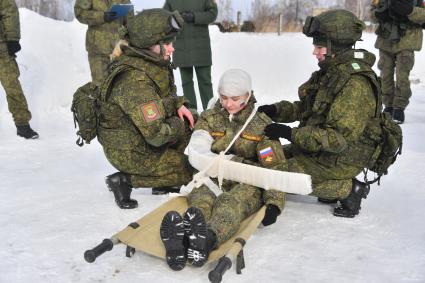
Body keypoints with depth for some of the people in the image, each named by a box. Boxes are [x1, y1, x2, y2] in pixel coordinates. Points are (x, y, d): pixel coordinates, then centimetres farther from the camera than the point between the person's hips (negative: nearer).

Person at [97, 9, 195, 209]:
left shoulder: (153, 63, -2)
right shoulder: (135, 81, -32)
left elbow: (165, 97, 18)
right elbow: (157, 134, -32)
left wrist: (177, 104, -2)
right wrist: (176, 125, -12)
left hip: (140, 135, 9)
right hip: (130, 153, -9)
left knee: (191, 123, 11)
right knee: (190, 172, 1)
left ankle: (162, 178, 12)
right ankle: (125, 179, -1)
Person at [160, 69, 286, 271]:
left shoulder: (262, 125, 6)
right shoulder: (209, 118, 12)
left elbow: (276, 167, 2)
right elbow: (196, 156, 0)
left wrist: (274, 202, -14)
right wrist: (235, 162, -14)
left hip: (247, 185, -2)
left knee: (233, 201, -39)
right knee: (201, 198, -35)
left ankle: (207, 238, -70)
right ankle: (181, 235, -68)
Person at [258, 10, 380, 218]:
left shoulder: (356, 84, -25)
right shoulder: (331, 72, 5)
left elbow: (340, 137, -30)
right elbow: (306, 108, 13)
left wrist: (290, 133, -31)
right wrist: (276, 111, -5)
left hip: (341, 159, -9)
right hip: (318, 148, 9)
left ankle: (347, 190, -6)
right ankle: (334, 186, 8)